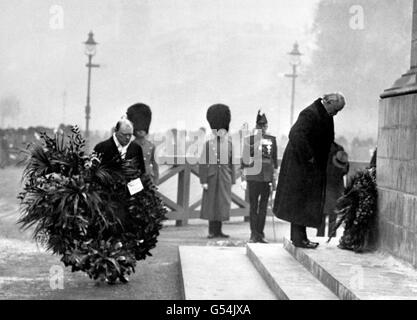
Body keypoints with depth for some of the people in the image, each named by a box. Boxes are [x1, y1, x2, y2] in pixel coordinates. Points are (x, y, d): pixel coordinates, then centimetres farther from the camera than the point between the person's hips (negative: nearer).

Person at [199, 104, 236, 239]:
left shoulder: (229, 144, 6)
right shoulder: (208, 144, -4)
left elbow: (232, 163, 9)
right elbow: (202, 164, -6)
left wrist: (232, 180, 7)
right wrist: (203, 180, -11)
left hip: (225, 178, 3)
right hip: (211, 178, -3)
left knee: (223, 203, 5)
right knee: (211, 203, 2)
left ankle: (218, 230, 14)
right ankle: (212, 231, 9)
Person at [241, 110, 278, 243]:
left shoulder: (272, 139, 9)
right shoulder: (249, 139, 3)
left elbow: (275, 158, 13)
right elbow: (245, 157, 6)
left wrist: (275, 175, 11)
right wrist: (243, 172, 0)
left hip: (267, 177, 2)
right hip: (253, 176, -2)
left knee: (263, 206, 5)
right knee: (253, 206, 0)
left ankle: (260, 233, 12)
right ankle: (253, 233, 5)